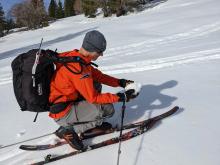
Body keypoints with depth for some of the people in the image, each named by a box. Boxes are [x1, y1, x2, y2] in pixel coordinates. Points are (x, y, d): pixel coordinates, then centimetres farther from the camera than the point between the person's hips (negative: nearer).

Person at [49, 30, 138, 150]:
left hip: (65, 102, 9)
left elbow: (97, 75, 9)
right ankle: (69, 130, -4)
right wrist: (121, 97, -15)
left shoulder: (74, 56, 0)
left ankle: (90, 123, 13)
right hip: (62, 114, -9)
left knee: (96, 85, 12)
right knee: (108, 109, -16)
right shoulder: (78, 68, -28)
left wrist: (120, 82, 2)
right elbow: (93, 97, -21)